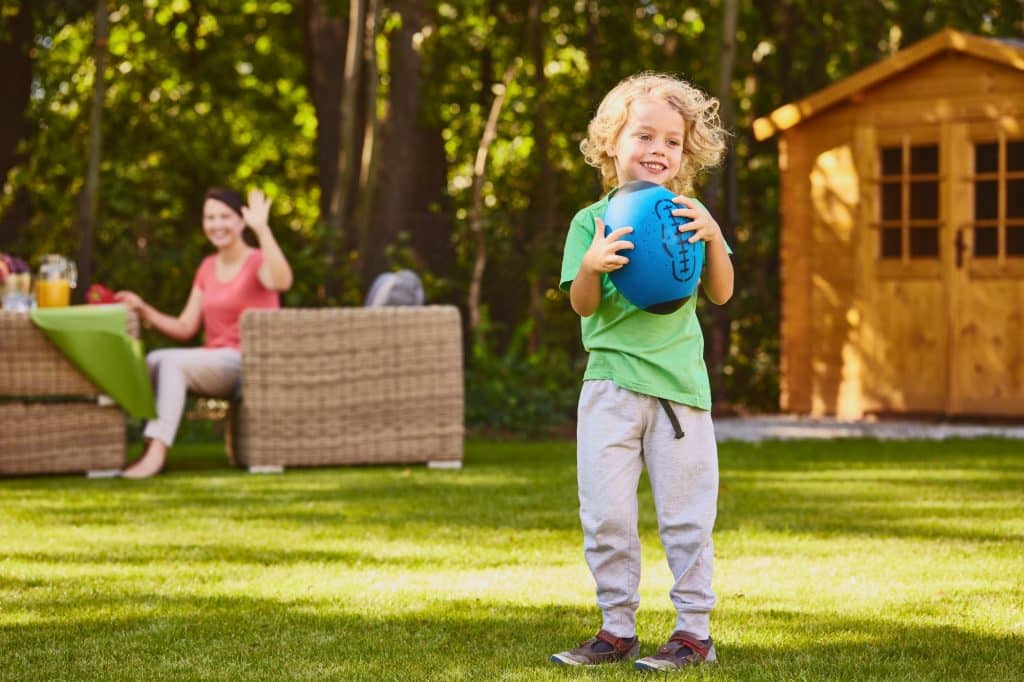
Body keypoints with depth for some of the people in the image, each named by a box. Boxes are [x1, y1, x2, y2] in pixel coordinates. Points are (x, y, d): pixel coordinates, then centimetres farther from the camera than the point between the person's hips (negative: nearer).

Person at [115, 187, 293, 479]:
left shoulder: (258, 262, -2)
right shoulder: (208, 268, 18)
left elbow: (282, 281, -29)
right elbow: (185, 328, 13)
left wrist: (262, 228, -30)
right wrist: (143, 310, -2)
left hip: (248, 365, -6)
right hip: (212, 363, 6)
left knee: (170, 360, -29)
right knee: (152, 361, -22)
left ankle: (157, 452, -38)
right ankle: (150, 449, -32)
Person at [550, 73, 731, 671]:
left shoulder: (688, 215, 6)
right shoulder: (593, 221, 3)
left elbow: (721, 293, -1)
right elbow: (583, 306, -3)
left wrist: (713, 238, -17)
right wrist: (591, 266, -23)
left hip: (679, 380, 0)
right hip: (611, 380, 0)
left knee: (685, 516, 3)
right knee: (606, 516, 1)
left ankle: (695, 632, 10)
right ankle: (617, 630, 12)